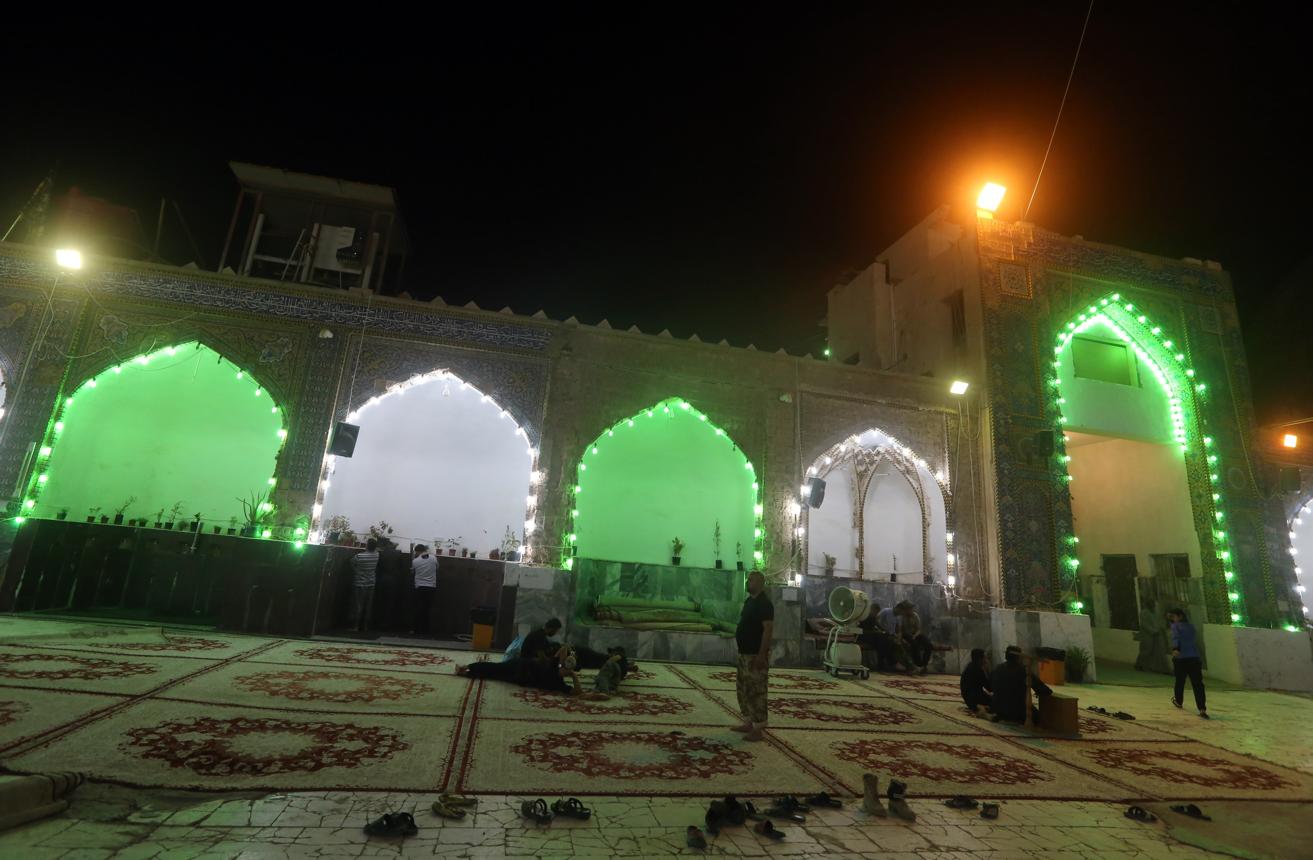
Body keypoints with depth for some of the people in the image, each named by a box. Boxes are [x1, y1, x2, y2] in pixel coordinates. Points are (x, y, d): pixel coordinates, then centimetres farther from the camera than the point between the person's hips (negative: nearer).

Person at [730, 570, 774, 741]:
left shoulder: (764, 603, -16)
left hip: (756, 655, -10)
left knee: (757, 692, -3)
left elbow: (768, 629, -21)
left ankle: (758, 729, 4)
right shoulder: (749, 600, 12)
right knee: (743, 689, 15)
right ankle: (748, 723, 26)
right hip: (745, 653, 10)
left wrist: (761, 654, -23)